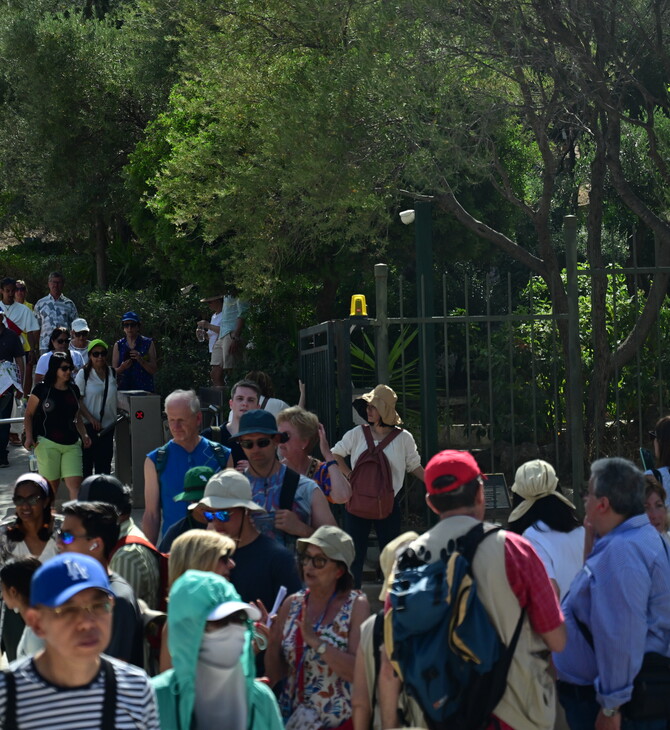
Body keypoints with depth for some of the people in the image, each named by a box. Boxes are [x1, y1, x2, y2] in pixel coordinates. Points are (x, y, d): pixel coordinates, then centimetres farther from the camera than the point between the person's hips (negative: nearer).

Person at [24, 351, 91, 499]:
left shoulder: (74, 390, 14)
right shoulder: (42, 389, -1)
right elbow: (29, 414, 3)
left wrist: (84, 434, 9)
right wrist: (29, 437, -9)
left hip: (72, 444, 4)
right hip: (47, 444, -4)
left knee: (75, 484, -9)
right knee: (51, 484, 2)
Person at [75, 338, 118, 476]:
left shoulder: (112, 373, 7)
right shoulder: (83, 374, -5)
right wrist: (91, 418, -17)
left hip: (108, 425, 4)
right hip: (89, 426, -4)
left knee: (105, 460, 6)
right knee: (87, 460, 0)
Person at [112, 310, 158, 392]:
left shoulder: (148, 343, 5)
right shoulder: (118, 345, 9)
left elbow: (154, 370, 0)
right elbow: (114, 372, 7)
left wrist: (141, 360, -14)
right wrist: (122, 367, -14)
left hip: (144, 389, -1)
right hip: (124, 390, 1)